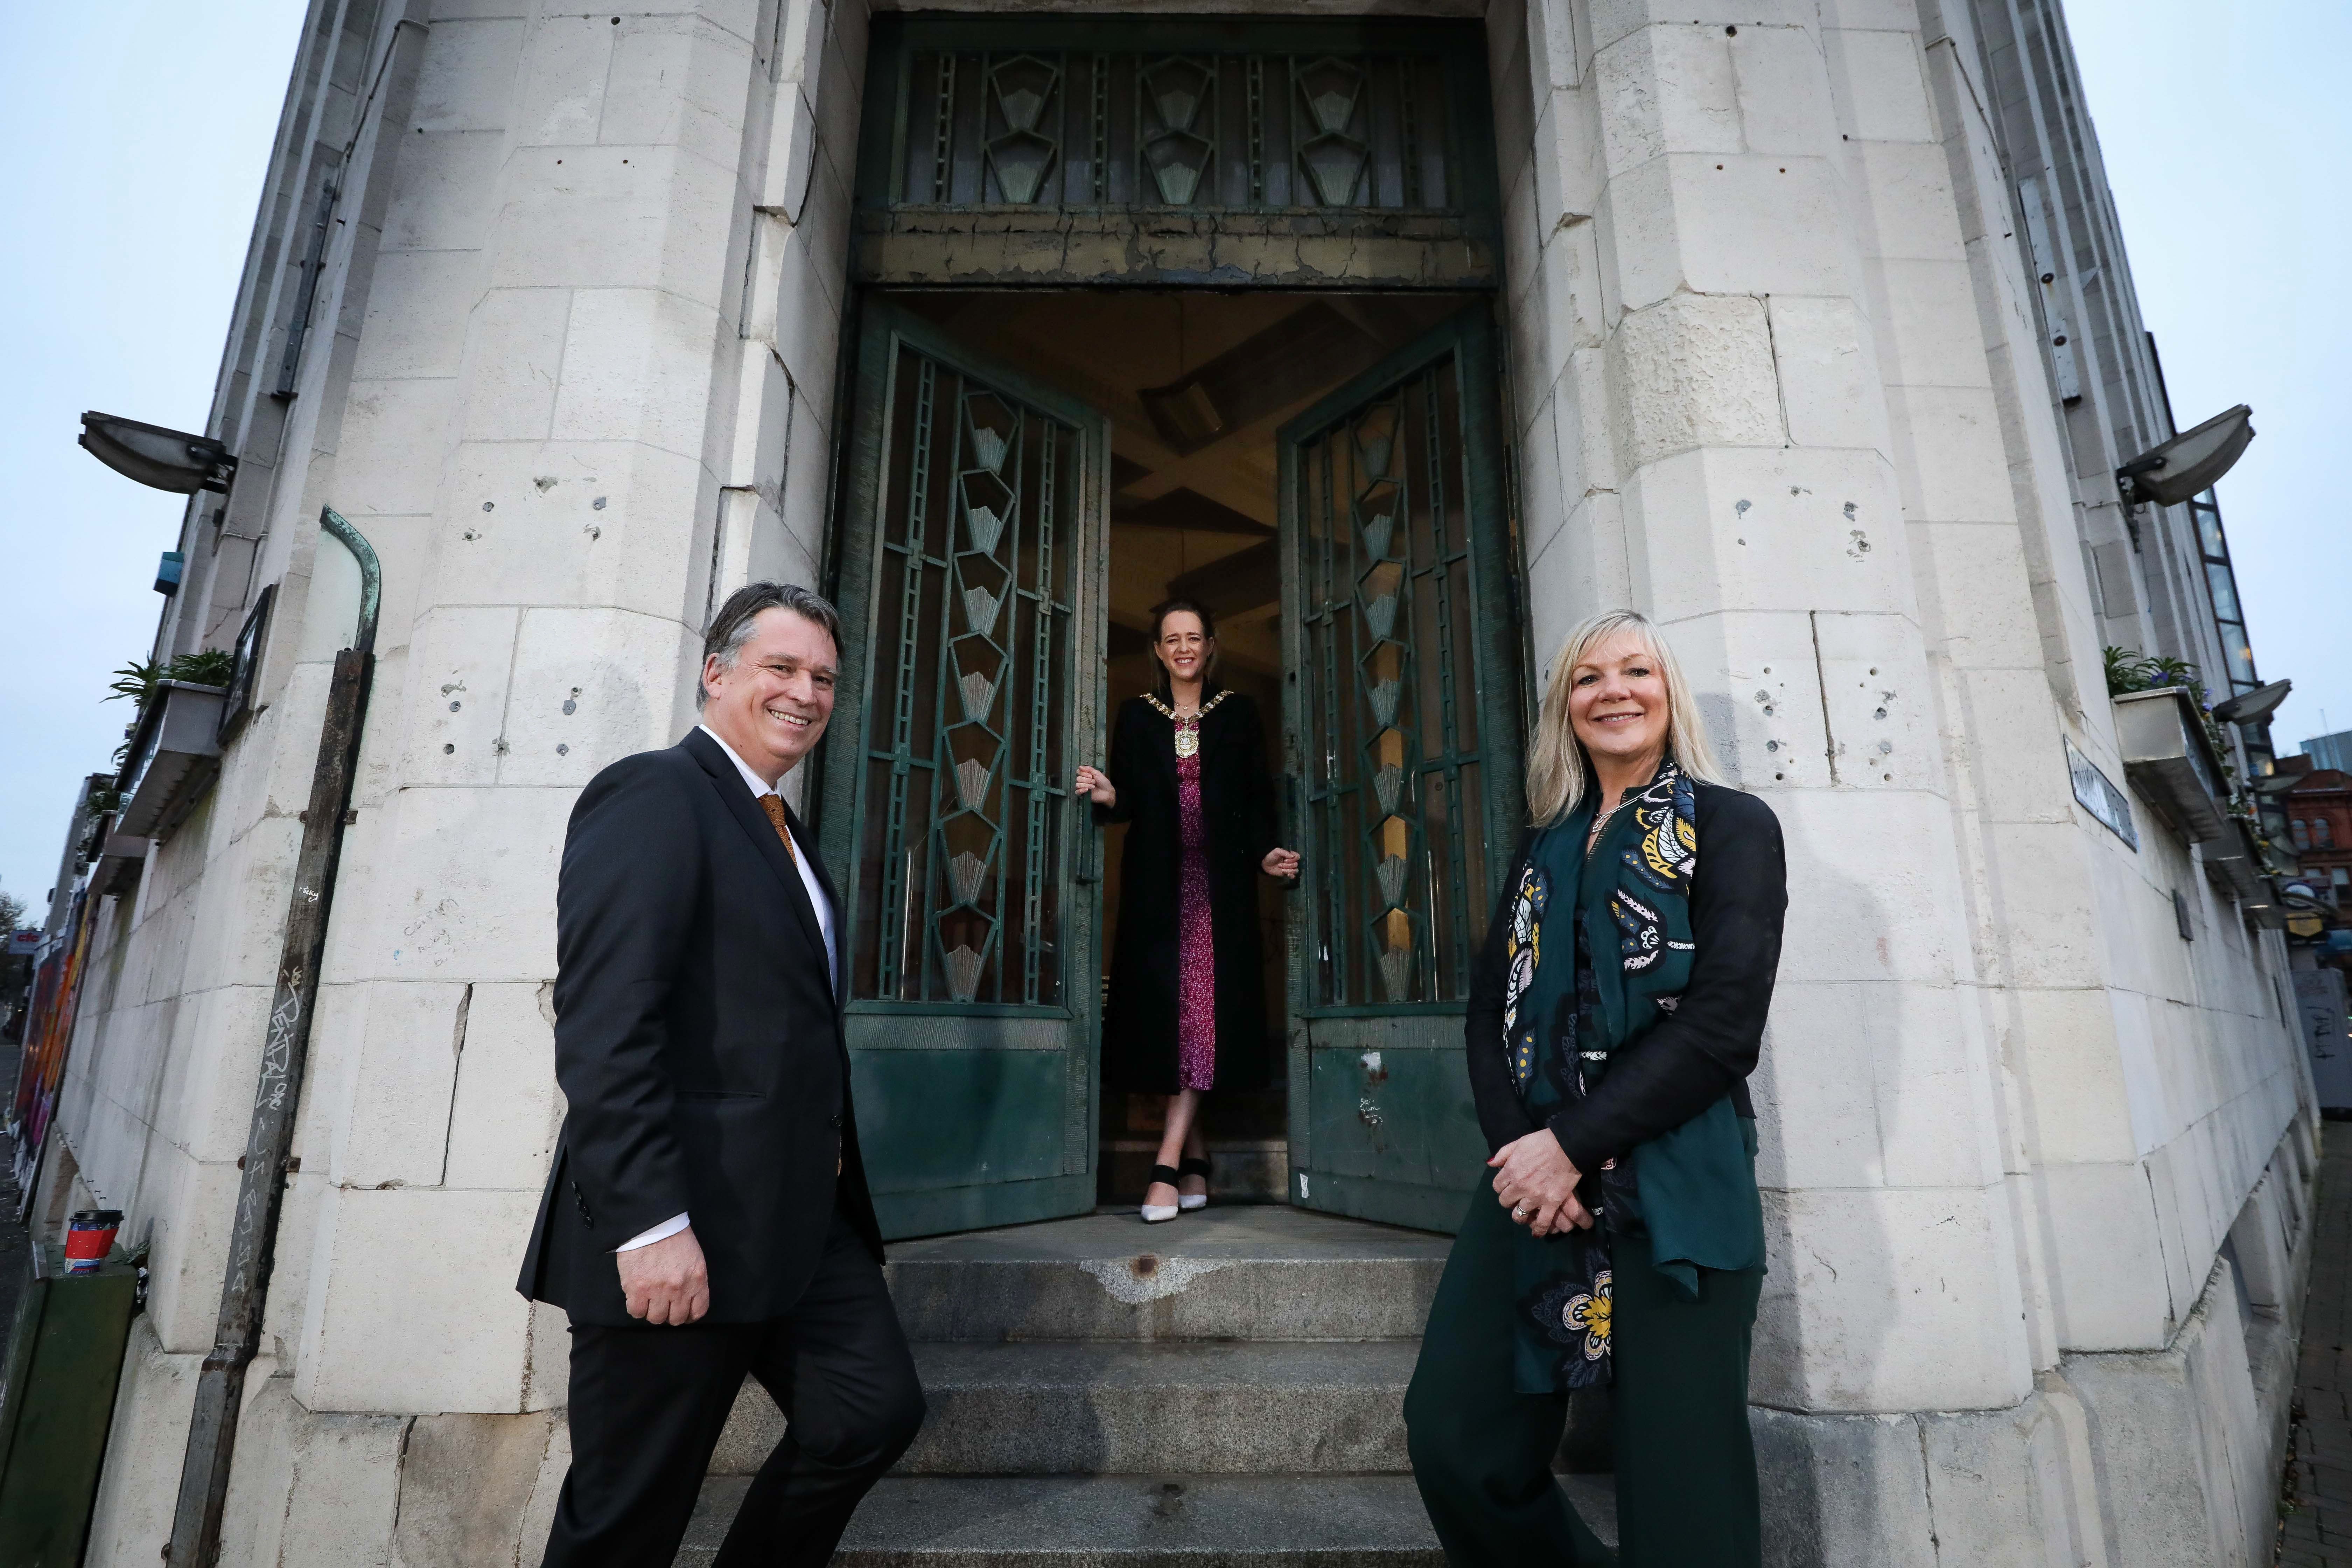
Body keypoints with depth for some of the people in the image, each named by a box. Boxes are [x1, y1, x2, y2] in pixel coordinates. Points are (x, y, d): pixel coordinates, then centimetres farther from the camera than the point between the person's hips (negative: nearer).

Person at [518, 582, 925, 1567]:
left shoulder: (780, 832, 17)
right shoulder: (653, 796, -11)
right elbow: (603, 1028, -21)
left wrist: (830, 1165, 14)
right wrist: (651, 1225, -24)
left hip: (803, 1218, 9)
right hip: (683, 1232, -8)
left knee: (876, 1413, 7)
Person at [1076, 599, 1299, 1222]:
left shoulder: (1238, 713, 10)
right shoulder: (1136, 716, 12)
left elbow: (1258, 799, 8)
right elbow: (1127, 803, 8)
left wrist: (1264, 853, -9)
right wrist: (1107, 796, -14)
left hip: (1220, 880, -1)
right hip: (1156, 883, 1)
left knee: (1205, 1011, -10)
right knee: (1164, 1006, -2)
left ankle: (1169, 1165, -10)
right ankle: (1196, 1160, 10)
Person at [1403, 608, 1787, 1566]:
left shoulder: (1731, 826, 2)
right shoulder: (1544, 850, 16)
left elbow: (1723, 1021, -10)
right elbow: (1491, 1010, 10)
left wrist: (1573, 1146, -14)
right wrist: (1518, 1143, -7)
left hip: (1673, 1187, -4)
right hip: (1535, 1174, 5)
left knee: (1679, 1491, 2)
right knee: (1452, 1436, 2)